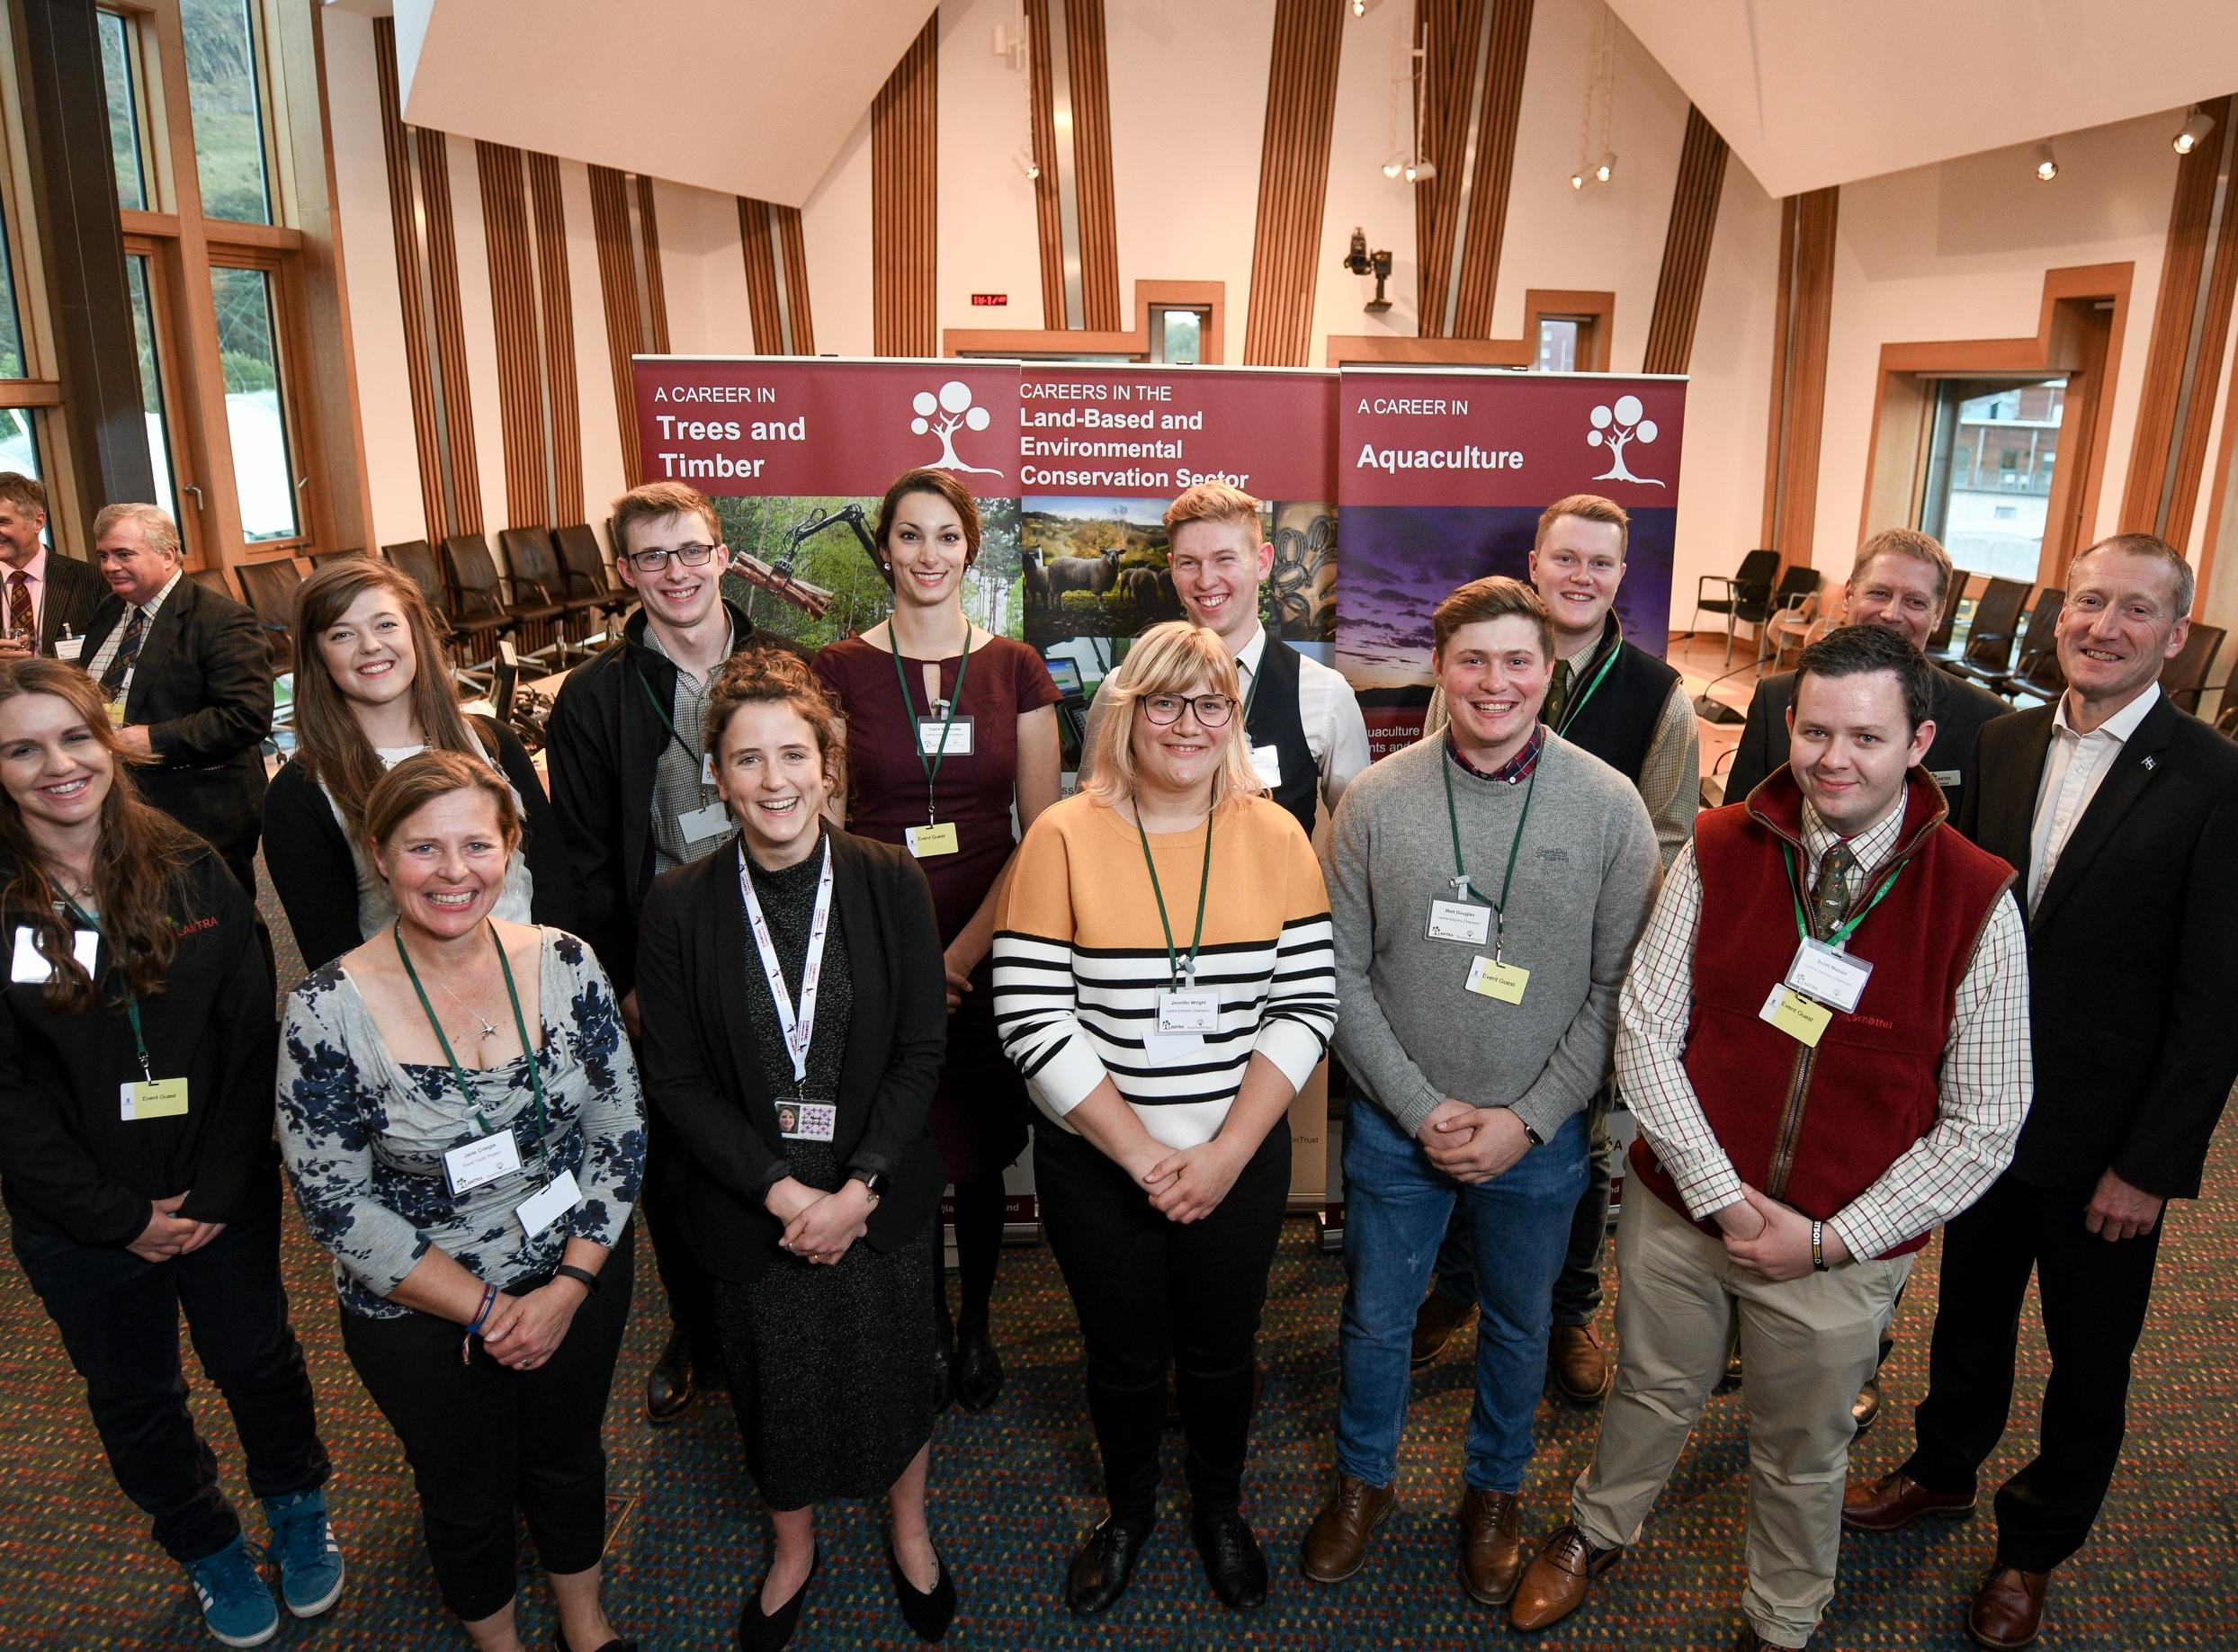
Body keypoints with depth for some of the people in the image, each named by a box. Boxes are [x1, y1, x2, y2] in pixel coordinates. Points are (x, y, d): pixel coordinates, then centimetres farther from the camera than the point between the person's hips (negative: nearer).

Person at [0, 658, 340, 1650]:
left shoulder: (191, 872, -7)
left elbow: (250, 1036, -7)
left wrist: (221, 1185, -13)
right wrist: (120, 1216, -14)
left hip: (223, 1195, 1)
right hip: (80, 1224, -1)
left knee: (257, 1360, 18)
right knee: (135, 1400, 19)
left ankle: (297, 1511, 45)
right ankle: (207, 1549, 44)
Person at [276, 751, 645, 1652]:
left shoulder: (565, 964, -13)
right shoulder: (328, 1010, -21)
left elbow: (622, 1132, -6)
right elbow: (334, 1203, -15)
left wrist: (570, 1284, -13)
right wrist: (481, 1307, -15)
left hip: (581, 1279, 2)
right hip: (419, 1314, -2)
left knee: (568, 1461, 24)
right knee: (467, 1497, 21)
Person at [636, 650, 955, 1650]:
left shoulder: (891, 883, -10)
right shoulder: (679, 905, -11)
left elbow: (921, 1051, -8)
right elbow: (675, 1079, -8)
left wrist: (859, 1189, -16)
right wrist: (781, 1191, -15)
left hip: (884, 1196, 0)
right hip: (750, 1207, 0)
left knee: (895, 1371, 18)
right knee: (774, 1387, 19)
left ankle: (909, 1532, 49)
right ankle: (792, 1550, 49)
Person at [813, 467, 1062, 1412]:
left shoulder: (1015, 670, 2)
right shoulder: (842, 670, 0)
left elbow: (1041, 833, 0)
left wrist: (965, 947, -9)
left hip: (989, 953, 1)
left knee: (980, 1153, 12)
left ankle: (977, 1325, 34)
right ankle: (926, 1323, 32)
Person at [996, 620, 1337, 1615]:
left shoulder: (1275, 836, -6)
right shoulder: (1065, 836, -12)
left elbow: (1307, 1005, -6)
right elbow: (1031, 1018, -15)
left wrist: (1226, 1153, -14)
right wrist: (1142, 1156, -16)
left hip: (1241, 1158, 2)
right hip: (1096, 1162, -1)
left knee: (1222, 1348, 20)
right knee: (1125, 1356, 18)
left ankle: (1219, 1506, 48)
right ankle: (1127, 1509, 47)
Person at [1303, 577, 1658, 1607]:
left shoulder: (1610, 808, -9)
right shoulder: (1378, 800, -9)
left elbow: (1616, 988, -7)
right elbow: (1342, 978, -6)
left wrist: (1527, 1119, -12)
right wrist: (1421, 1109, -11)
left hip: (1539, 1134, 0)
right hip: (1397, 1126, 0)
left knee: (1518, 1327, 21)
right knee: (1375, 1320, 17)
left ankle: (1495, 1491, 46)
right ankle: (1363, 1479, 44)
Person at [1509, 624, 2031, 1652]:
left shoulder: (1978, 901, -13)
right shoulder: (1718, 853, -10)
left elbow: (1983, 1122, -9)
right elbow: (1644, 1033, -8)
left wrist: (1828, 1239, -12)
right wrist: (1724, 1198, -14)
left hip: (1842, 1250, -1)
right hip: (1680, 1208, 1)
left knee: (1801, 1453, 20)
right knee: (1651, 1394, 24)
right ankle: (1597, 1531, 53)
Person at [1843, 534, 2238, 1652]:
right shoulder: (2004, 744, -1)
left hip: (2107, 1141, -4)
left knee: (2088, 1359, 17)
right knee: (1970, 1310, 23)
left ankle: (2037, 1543, 39)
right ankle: (1943, 1470, 46)